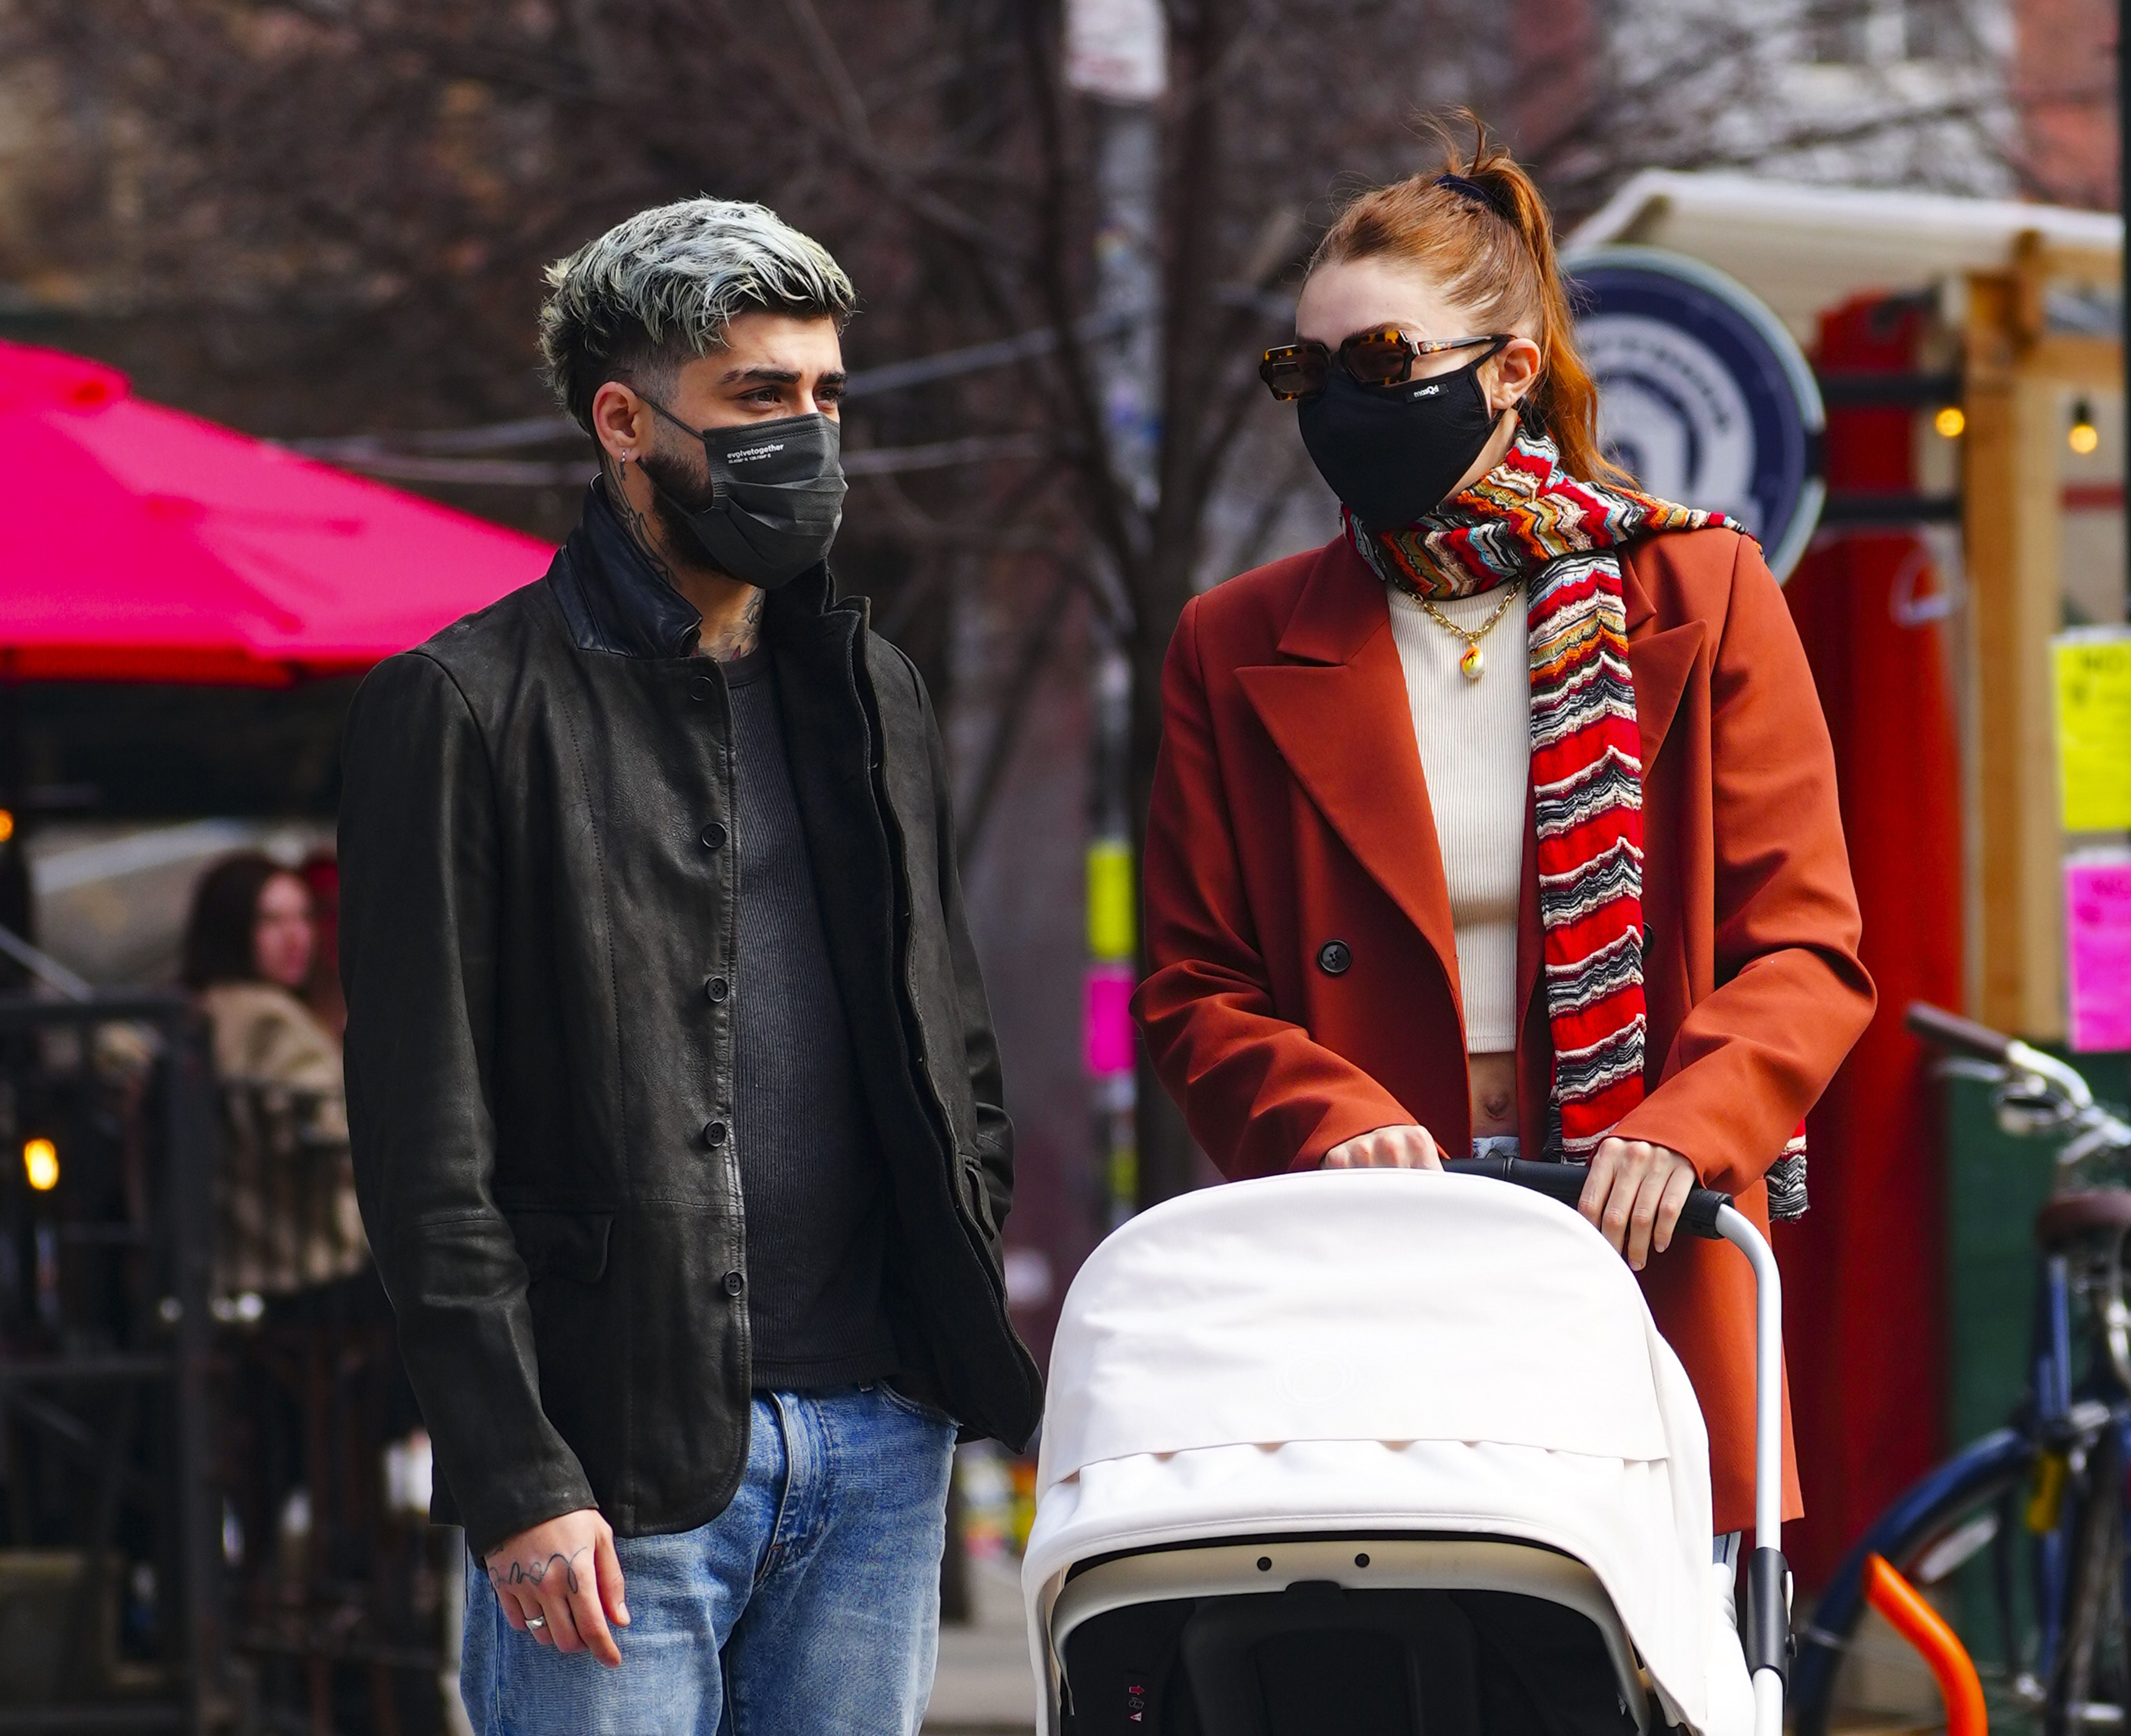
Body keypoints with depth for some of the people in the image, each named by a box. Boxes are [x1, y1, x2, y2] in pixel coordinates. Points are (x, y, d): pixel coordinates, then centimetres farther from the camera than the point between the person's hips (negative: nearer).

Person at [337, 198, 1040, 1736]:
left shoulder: (871, 694, 16)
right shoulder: (470, 708, -3)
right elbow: (426, 1143, -7)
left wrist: (972, 1319, 9)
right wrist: (517, 1481, -13)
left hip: (883, 1437, 6)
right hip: (620, 1462, -5)